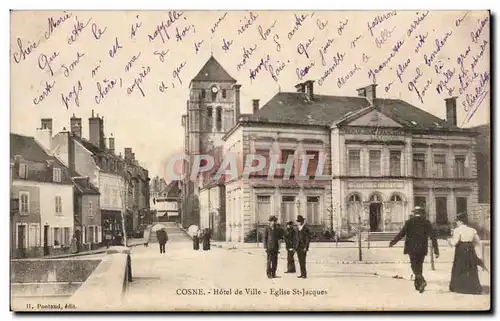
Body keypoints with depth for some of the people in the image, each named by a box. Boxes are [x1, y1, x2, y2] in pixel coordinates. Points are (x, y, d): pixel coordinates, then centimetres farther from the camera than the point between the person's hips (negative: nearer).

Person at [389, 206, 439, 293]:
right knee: (419, 265, 15)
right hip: (422, 248, 3)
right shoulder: (426, 222, 3)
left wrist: (393, 242, 2)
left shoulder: (409, 222, -2)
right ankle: (417, 284, 21)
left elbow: (402, 233, -9)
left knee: (414, 266, 1)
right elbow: (433, 236, -1)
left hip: (412, 248, -3)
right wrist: (436, 250, 0)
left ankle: (422, 281, -20)